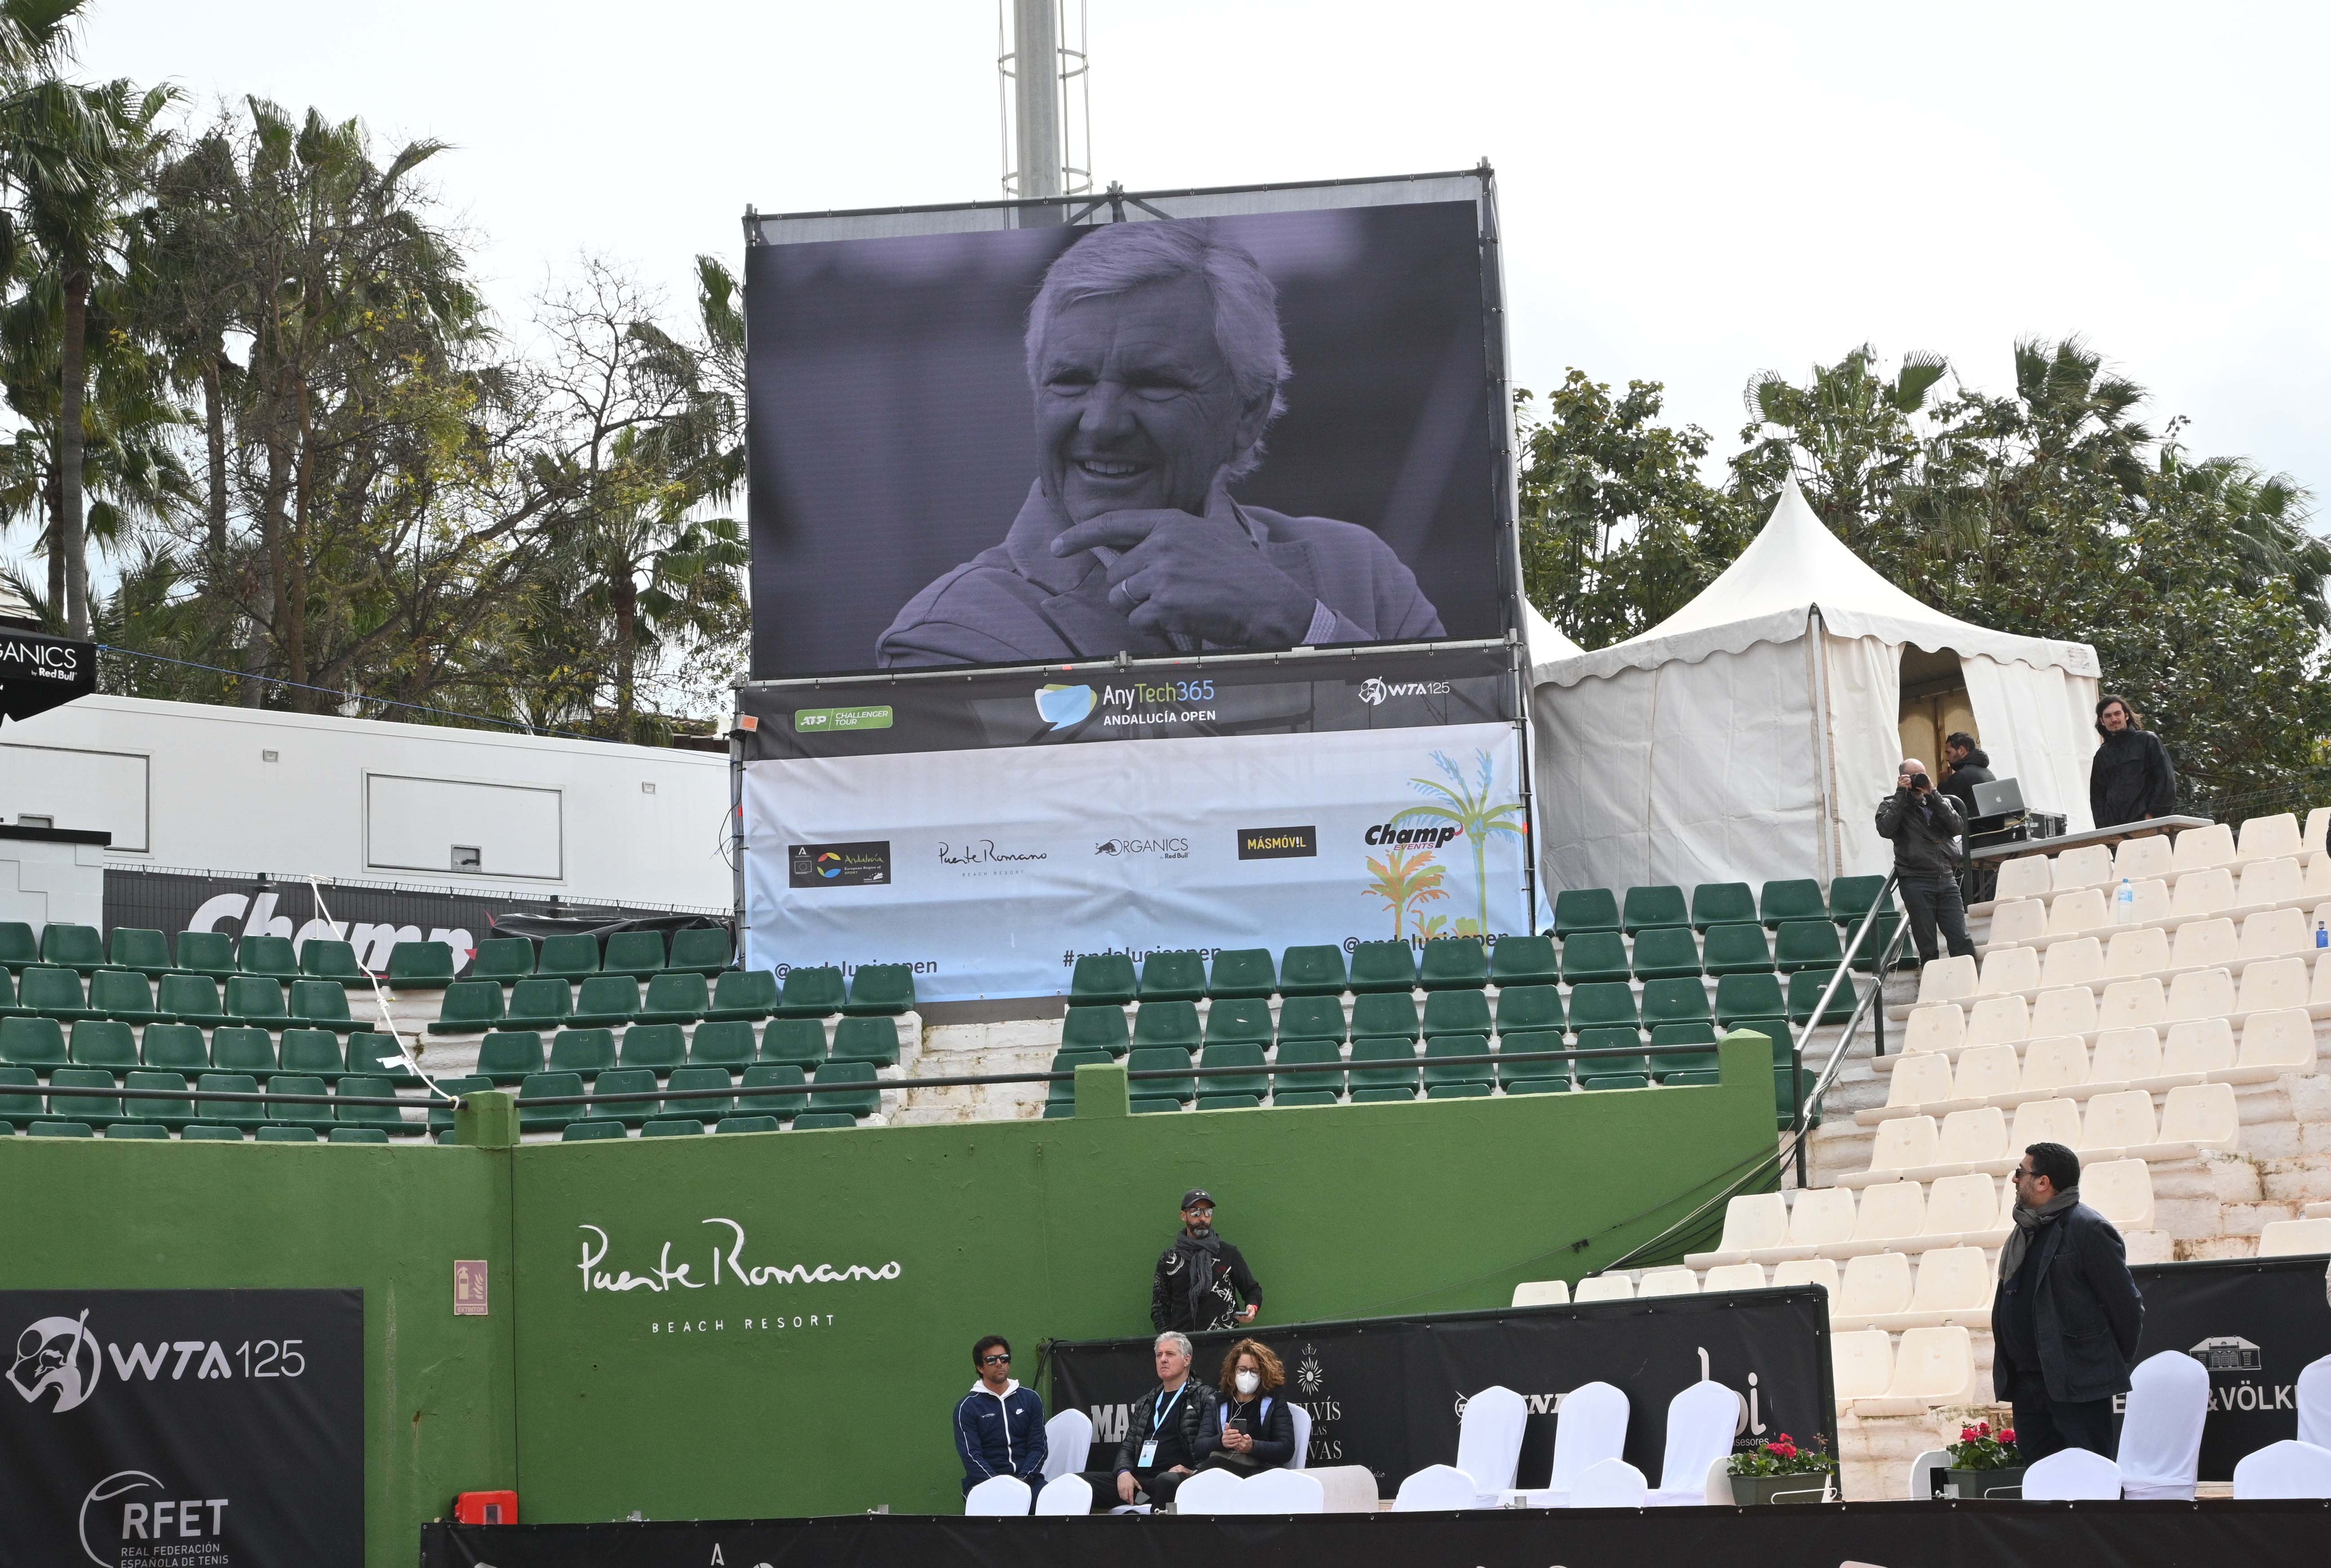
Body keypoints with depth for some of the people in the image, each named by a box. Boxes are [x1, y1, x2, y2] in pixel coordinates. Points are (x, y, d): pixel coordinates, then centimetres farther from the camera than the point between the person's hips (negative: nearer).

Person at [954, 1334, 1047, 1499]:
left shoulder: (1031, 1398, 14)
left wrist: (1023, 1480, -11)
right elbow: (972, 1457, -4)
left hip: (1026, 1478, 3)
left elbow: (1038, 1447, 8)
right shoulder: (966, 1407, 5)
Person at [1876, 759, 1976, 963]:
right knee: (1927, 948, -2)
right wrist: (1900, 794, -9)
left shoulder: (1941, 802, 18)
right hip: (1916, 883, -3)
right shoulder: (1891, 806, 8)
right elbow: (1885, 829, -13)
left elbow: (1958, 827, 1)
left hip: (1947, 879, 3)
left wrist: (1933, 795, -4)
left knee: (1962, 942, -5)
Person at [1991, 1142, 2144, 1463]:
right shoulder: (2024, 1232, 15)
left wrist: (2116, 1362, -1)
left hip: (2078, 1385, -9)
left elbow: (2126, 1304, -10)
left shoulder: (2089, 1229, -11)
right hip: (2027, 1383, 9)